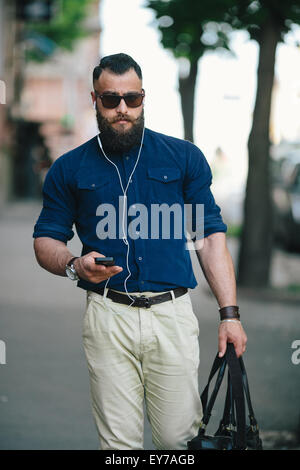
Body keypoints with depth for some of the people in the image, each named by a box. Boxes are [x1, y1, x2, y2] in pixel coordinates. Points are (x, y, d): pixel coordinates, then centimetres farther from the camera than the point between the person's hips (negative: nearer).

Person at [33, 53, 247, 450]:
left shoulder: (184, 157, 8)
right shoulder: (70, 168, 10)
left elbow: (211, 236, 6)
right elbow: (46, 241, 12)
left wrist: (229, 313, -1)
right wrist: (75, 265, -12)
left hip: (173, 312, 0)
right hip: (107, 317, 0)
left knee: (179, 436, 1)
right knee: (118, 441, 1)